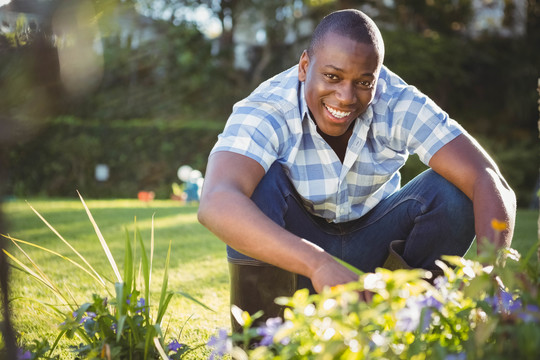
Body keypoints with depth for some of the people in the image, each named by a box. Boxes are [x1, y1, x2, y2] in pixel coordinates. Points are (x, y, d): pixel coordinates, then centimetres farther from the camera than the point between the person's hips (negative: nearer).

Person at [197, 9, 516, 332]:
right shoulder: (266, 111, -27)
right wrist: (318, 264, -61)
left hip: (373, 251, 2)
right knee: (261, 179, -31)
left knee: (451, 191, -22)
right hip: (294, 253, -2)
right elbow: (216, 204, -47)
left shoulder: (400, 106, -20)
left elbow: (490, 183, -28)